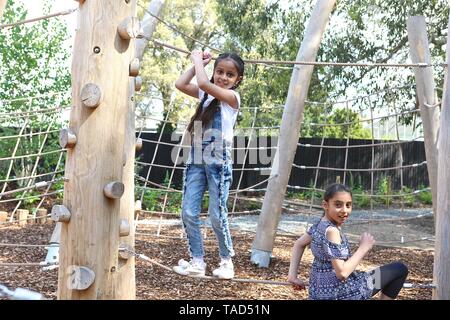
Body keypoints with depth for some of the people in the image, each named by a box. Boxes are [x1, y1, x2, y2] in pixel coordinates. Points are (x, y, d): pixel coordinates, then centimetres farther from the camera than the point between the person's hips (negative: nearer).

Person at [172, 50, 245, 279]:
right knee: (188, 212, 1)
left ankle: (226, 260, 17)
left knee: (217, 215, -3)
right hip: (197, 160, 6)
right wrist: (198, 63, 8)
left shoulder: (232, 96, -4)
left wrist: (198, 60, -2)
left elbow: (203, 83, -18)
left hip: (218, 161, -6)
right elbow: (180, 84, 5)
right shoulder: (205, 94, 15)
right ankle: (197, 262, 13)